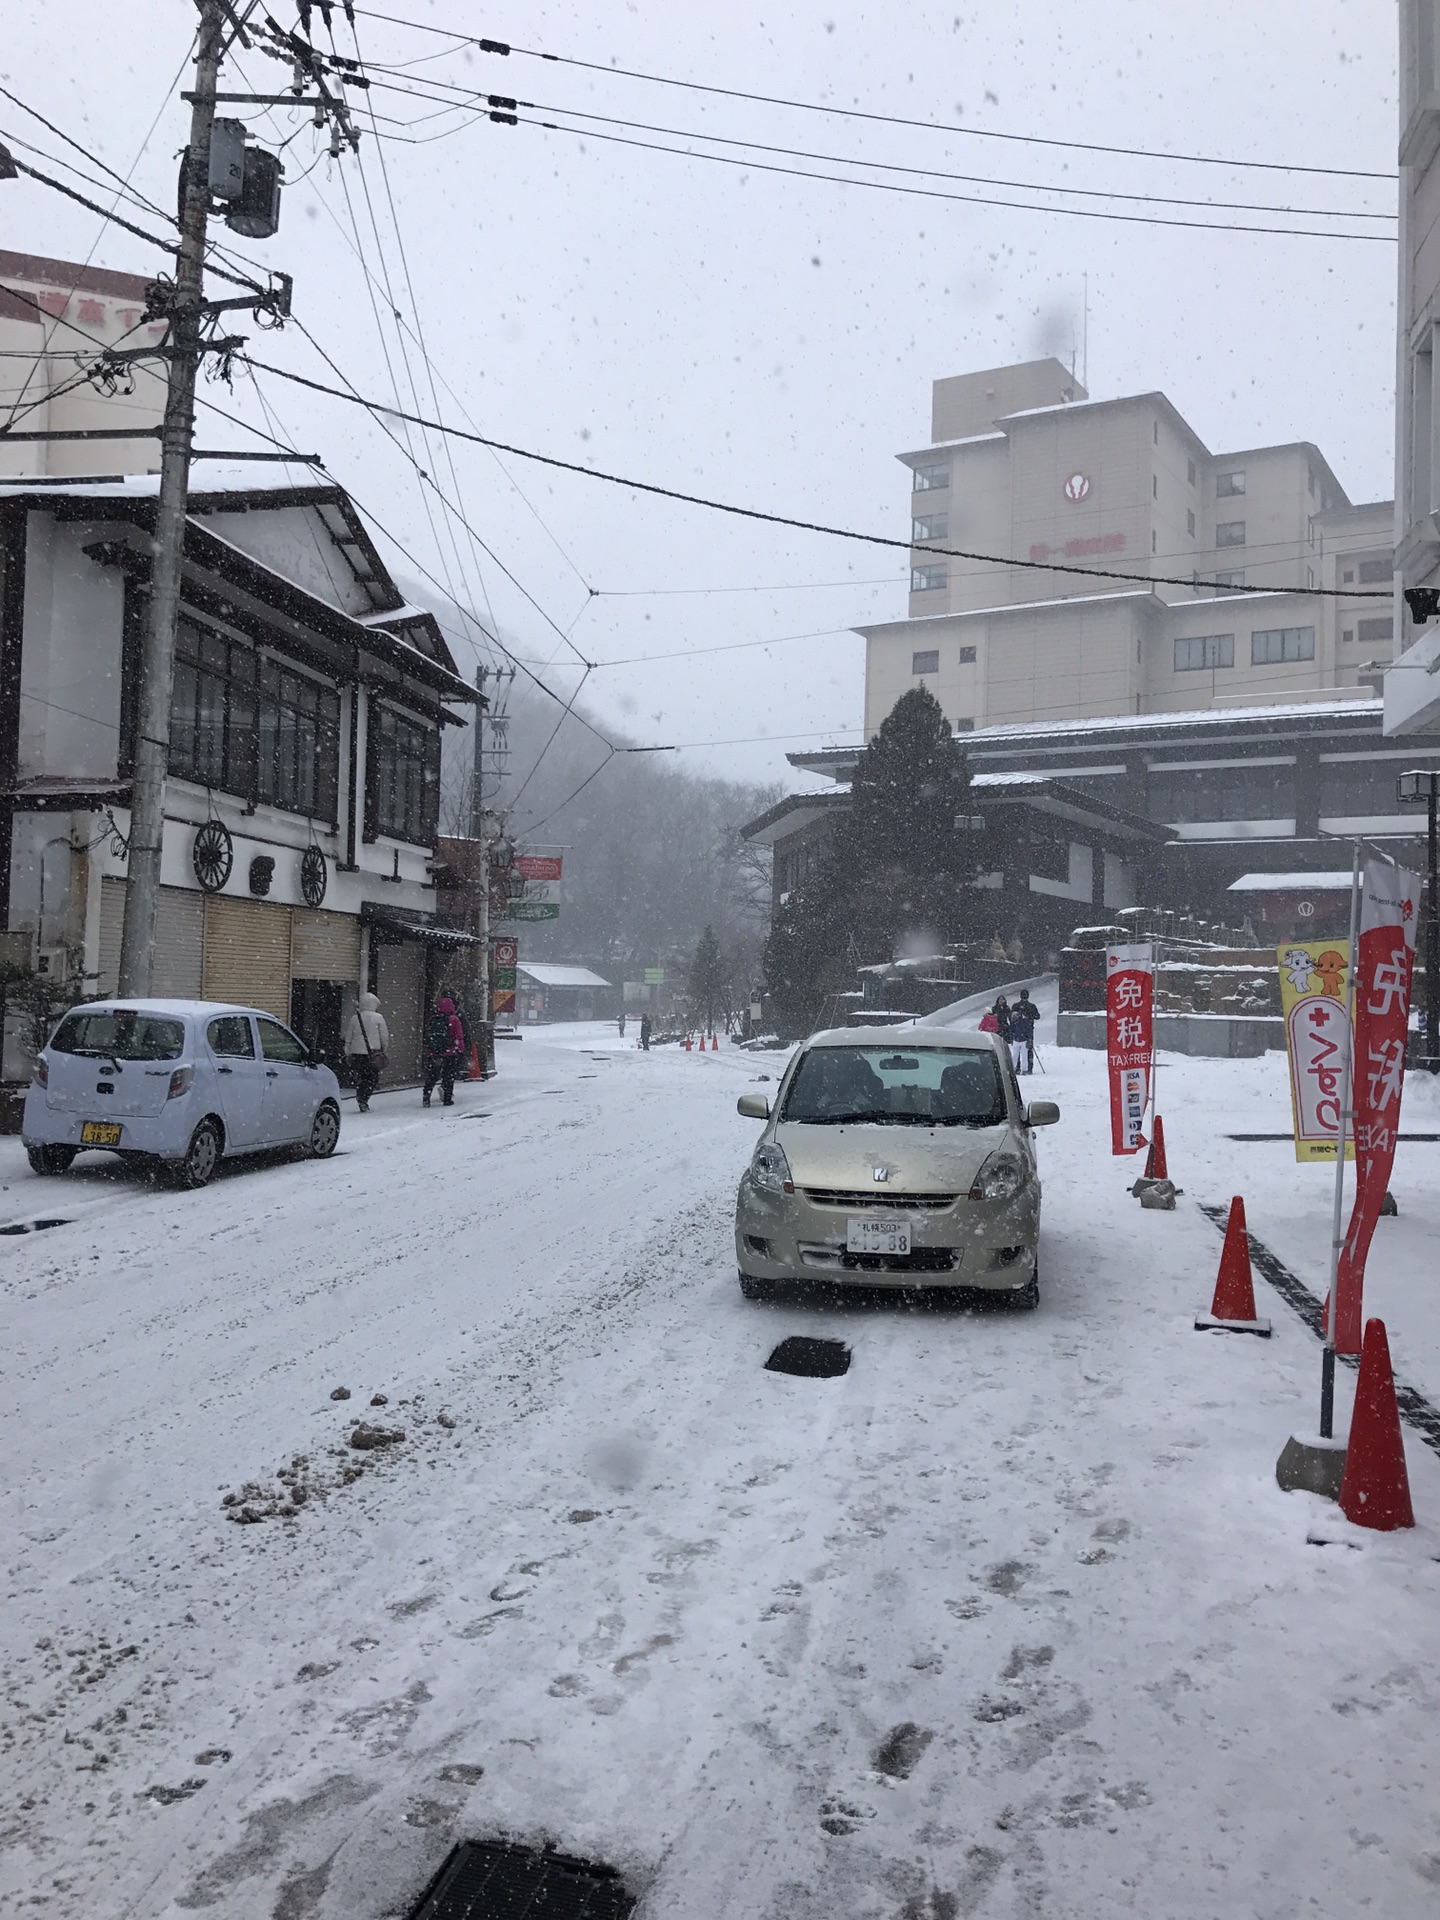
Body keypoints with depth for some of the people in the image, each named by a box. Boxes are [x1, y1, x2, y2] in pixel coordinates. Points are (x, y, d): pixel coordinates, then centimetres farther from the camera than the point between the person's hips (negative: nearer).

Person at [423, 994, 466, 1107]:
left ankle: (426, 1097, -4)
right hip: (450, 1054, -3)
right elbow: (459, 1037, -6)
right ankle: (447, 1099, 6)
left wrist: (428, 1051, 19)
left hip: (432, 1054, 3)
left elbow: (427, 1037, 12)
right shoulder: (454, 1020, -6)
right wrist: (461, 1051, 2)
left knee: (430, 1077, 9)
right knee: (448, 1076, 6)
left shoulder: (431, 1020, 6)